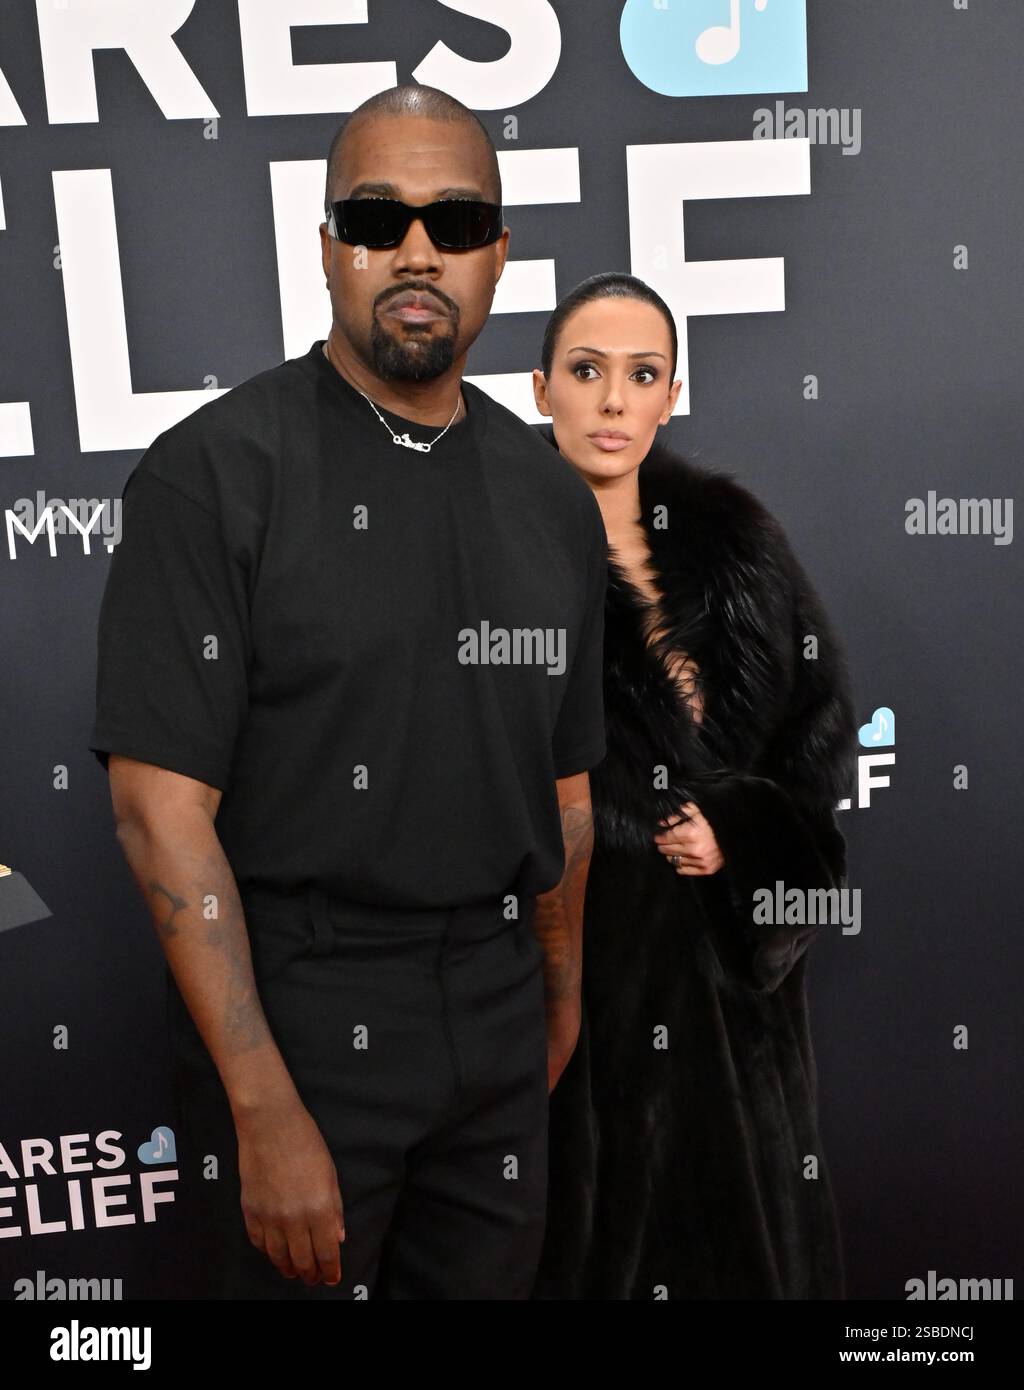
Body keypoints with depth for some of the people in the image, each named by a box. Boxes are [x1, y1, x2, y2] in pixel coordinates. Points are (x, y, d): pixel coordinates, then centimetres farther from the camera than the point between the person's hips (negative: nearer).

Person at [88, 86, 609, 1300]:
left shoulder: (553, 499, 5)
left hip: (495, 1021, 5)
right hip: (294, 1013, -5)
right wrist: (266, 1113, -18)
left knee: (491, 1281, 18)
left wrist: (559, 995, 17)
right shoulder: (213, 471, -12)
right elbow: (162, 804, -16)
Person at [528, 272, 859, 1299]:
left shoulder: (731, 531, 2)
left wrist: (740, 831, -11)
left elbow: (824, 711, 3)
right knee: (600, 1196, 11)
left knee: (743, 1196, 16)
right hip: (580, 940, -3)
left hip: (730, 940, 3)